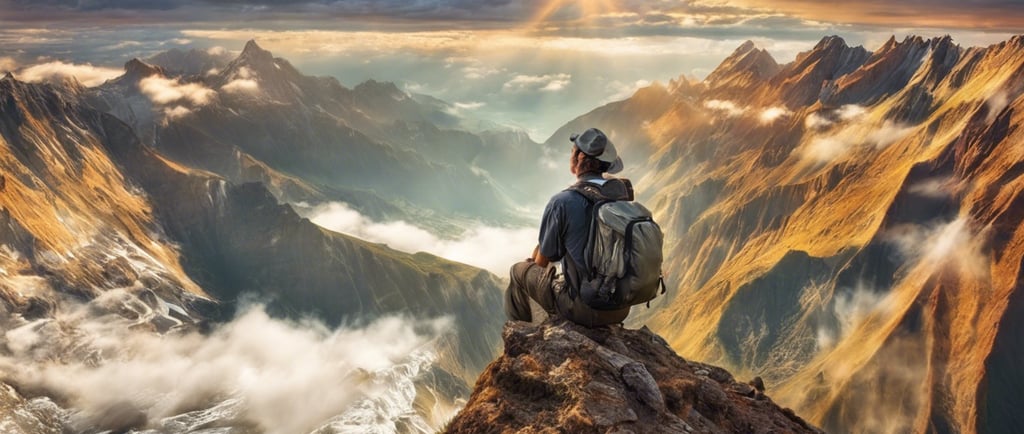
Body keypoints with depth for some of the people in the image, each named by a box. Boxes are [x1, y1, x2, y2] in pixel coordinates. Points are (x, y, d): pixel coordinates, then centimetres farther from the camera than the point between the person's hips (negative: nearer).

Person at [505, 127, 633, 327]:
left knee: (518, 272, 18)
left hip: (585, 309, -6)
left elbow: (543, 260, -5)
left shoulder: (562, 202, -18)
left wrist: (532, 262, 20)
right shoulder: (623, 190, -1)